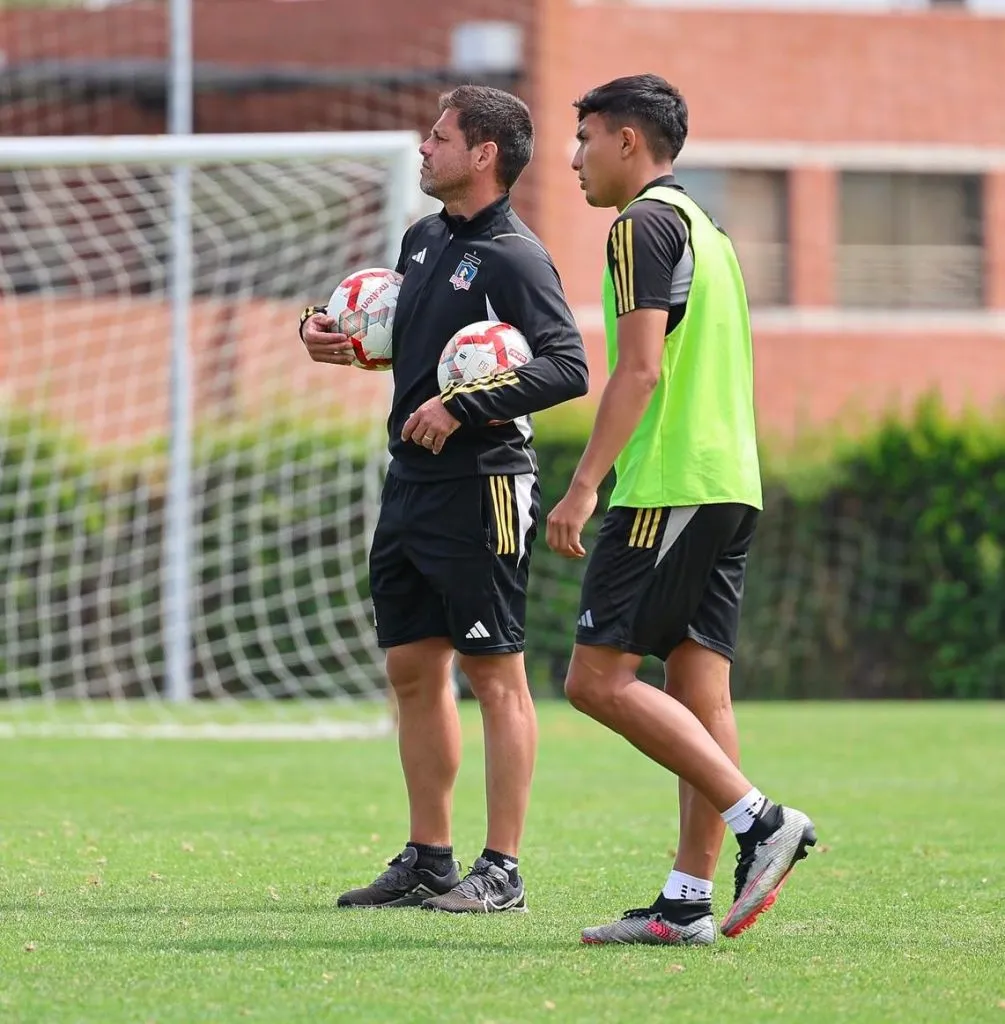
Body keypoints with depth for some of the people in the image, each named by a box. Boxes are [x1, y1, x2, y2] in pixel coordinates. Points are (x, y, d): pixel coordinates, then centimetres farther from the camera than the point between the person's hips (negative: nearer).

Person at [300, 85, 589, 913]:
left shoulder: (512, 256, -13)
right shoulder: (424, 239, 13)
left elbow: (568, 367, -21)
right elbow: (397, 336, 29)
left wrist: (463, 408, -24)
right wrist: (325, 328, 9)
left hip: (481, 487, -9)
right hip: (411, 481, 9)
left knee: (494, 673, -4)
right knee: (413, 669, 11)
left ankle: (502, 871, -2)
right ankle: (428, 861, 18)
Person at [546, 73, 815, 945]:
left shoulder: (645, 225, -8)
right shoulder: (706, 229, 22)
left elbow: (641, 367, -17)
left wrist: (584, 486, -19)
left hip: (669, 484, -9)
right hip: (731, 483, 9)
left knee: (599, 678, -8)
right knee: (699, 688, 4)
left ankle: (760, 821, -14)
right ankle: (689, 900, 1)